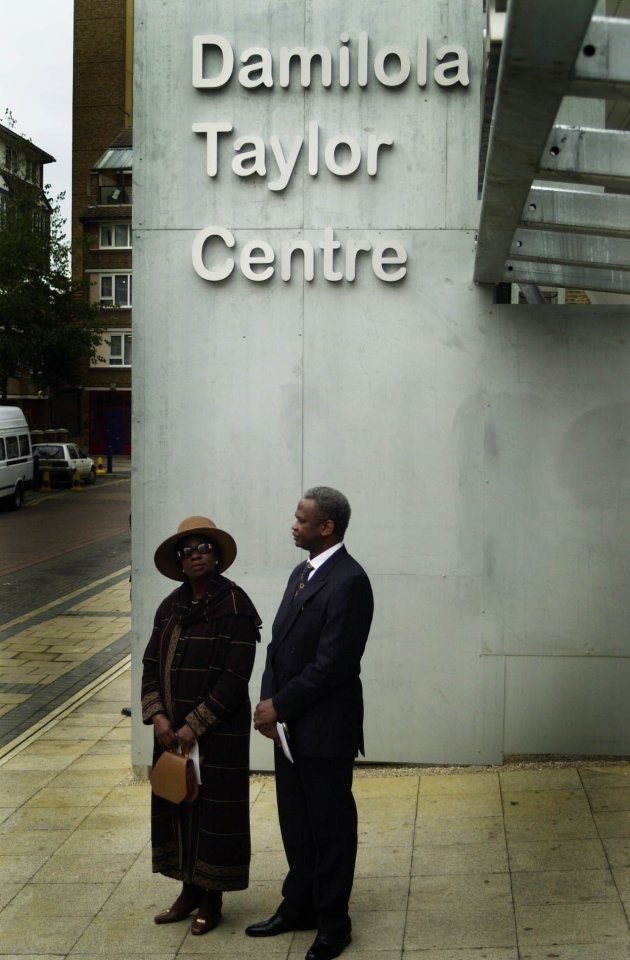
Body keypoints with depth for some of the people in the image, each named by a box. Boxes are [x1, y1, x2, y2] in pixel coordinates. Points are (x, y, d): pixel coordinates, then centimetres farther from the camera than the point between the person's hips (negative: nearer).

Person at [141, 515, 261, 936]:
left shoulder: (234, 605, -11)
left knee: (214, 809, 4)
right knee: (176, 805, 11)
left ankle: (213, 898, 19)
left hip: (219, 732, -5)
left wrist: (195, 725, -16)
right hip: (172, 732, 6)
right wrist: (158, 716, -8)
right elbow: (151, 665, 7)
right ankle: (190, 890, 27)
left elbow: (235, 676, -15)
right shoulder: (171, 607, 7)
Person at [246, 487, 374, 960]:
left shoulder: (348, 582, -18)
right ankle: (299, 907, 34)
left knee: (330, 827, 6)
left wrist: (279, 706, -14)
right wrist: (269, 704, -3)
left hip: (325, 728, -8)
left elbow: (331, 664, -22)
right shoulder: (302, 574, 11)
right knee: (296, 823, 19)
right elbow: (280, 643, 11)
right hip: (289, 725, 8)